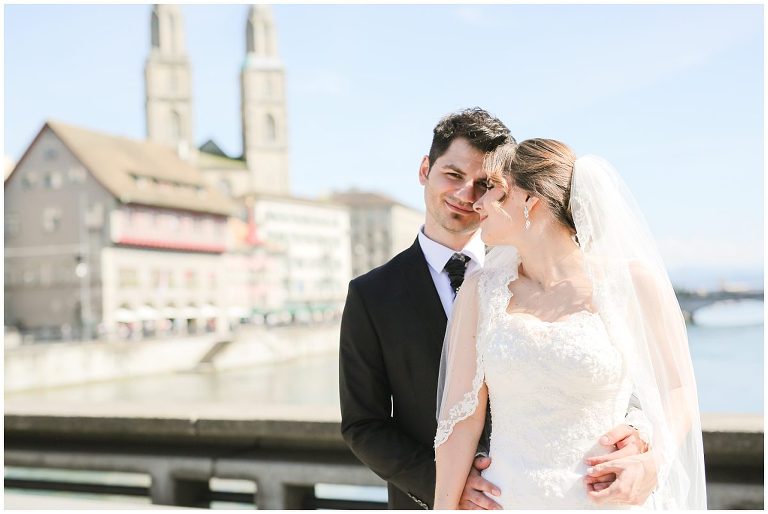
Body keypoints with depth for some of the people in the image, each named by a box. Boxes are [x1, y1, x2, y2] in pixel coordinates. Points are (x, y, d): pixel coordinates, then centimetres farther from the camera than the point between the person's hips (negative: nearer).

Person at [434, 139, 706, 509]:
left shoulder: (632, 279, -7)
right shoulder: (481, 291, 0)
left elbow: (677, 388, 1)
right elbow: (461, 415, -2)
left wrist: (653, 464, -15)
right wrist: (444, 508, -6)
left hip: (607, 500, -2)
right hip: (505, 499, 2)